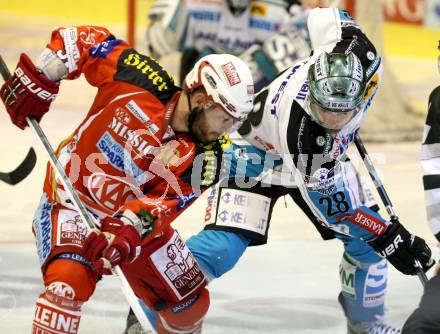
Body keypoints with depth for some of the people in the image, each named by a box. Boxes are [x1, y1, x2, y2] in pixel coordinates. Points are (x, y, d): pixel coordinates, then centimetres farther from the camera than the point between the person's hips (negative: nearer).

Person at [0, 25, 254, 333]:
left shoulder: (204, 156, -17)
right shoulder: (143, 81, -23)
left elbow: (166, 203, -27)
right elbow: (85, 39, -12)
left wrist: (127, 230, -44)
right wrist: (39, 81, -14)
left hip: (136, 222, 4)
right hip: (72, 197, -4)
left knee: (190, 303, 9)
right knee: (69, 280, -31)